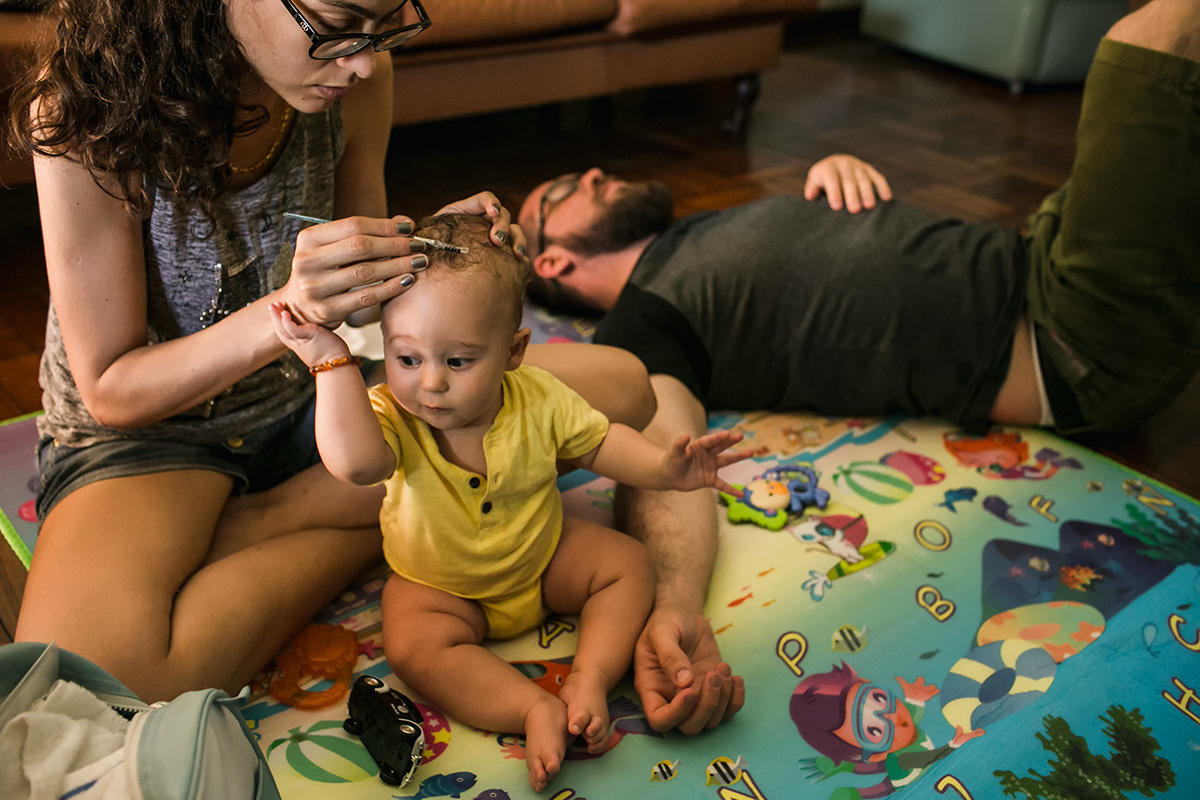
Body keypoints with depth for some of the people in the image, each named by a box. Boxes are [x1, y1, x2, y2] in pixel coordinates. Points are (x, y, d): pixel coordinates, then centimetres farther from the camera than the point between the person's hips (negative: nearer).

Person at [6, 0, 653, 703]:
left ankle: (260, 521, -10)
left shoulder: (353, 74, -9)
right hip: (144, 428, -4)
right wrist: (285, 312, -34)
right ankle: (375, 530, -10)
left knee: (620, 384, -12)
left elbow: (359, 290, 4)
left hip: (306, 395, 5)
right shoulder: (86, 97, -22)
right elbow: (110, 390, -18)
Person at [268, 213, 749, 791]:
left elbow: (600, 443, -3)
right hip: (439, 586, -2)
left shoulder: (539, 401, -19)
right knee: (413, 648, -27)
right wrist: (332, 359, -49)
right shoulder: (392, 417, -27)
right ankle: (536, 710, -25)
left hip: (544, 558, 3)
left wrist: (665, 468, -18)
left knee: (627, 563, -8)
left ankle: (589, 680, -12)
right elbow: (354, 461, -51)